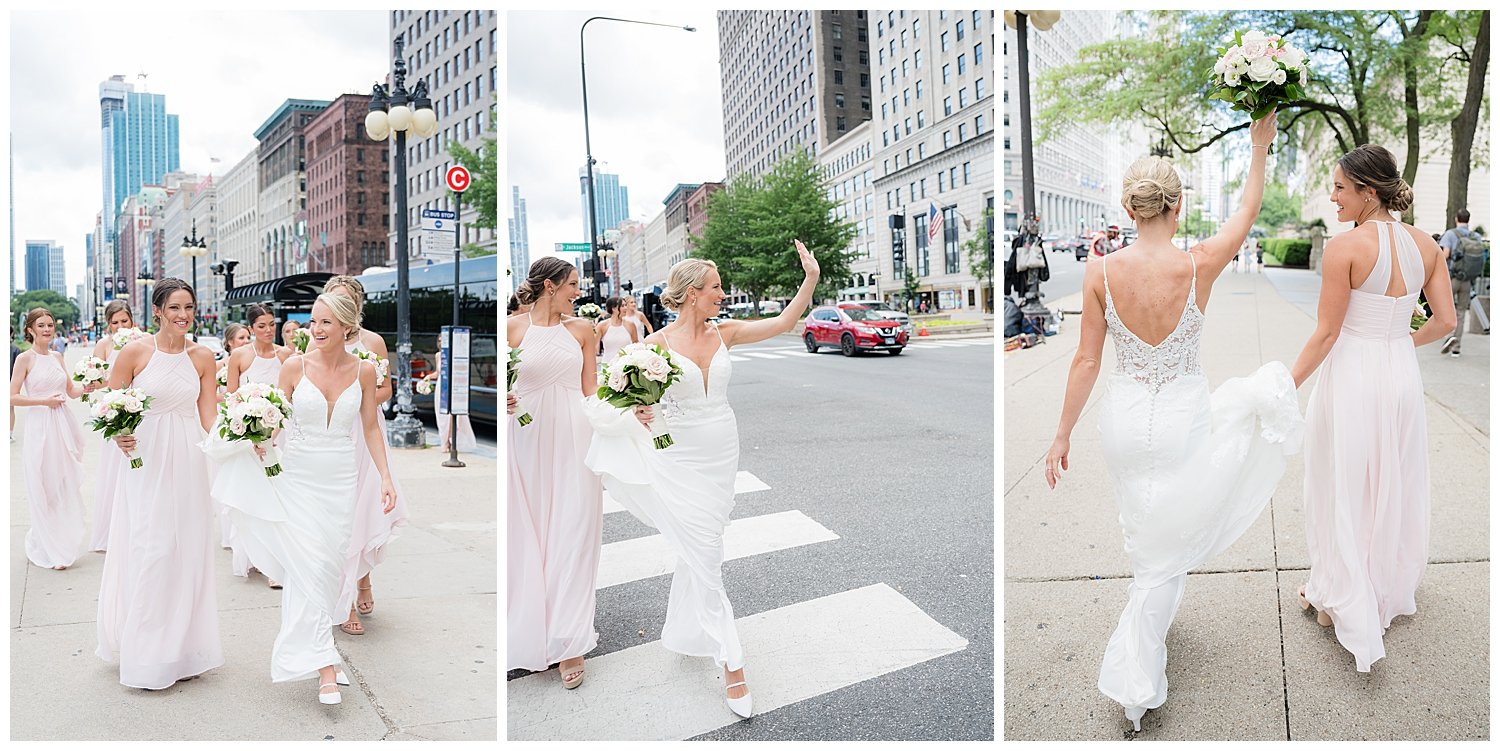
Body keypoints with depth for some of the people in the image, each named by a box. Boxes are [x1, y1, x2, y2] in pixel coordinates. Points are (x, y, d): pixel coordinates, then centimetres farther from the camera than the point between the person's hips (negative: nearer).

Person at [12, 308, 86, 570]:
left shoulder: (57, 357, 10)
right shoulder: (25, 358, -6)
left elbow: (71, 390, 15)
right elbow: (12, 397, -9)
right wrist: (44, 401, -16)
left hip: (63, 427, 5)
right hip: (39, 427, -5)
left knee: (66, 486, 9)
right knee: (44, 489, 3)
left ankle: (64, 543, 22)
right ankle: (49, 550, 14)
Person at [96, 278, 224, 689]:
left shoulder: (203, 357, 3)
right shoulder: (135, 352, -5)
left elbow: (208, 416, 3)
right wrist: (118, 435, -18)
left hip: (188, 463, 3)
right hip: (145, 460, -3)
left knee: (188, 549, 9)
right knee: (149, 551, 0)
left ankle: (184, 647, 23)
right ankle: (147, 653, 15)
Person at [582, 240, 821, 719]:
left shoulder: (724, 333, 2)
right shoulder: (658, 343, -9)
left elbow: (783, 323, 0)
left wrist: (811, 278, -9)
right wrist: (639, 411, -20)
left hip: (722, 455, 4)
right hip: (681, 458, -4)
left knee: (698, 550, 17)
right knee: (704, 555, -4)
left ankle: (687, 631, 41)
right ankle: (731, 663, 2)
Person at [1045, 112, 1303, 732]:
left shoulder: (1100, 271, -11)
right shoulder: (1199, 266, -15)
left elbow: (1086, 362, -6)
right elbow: (1248, 209, 5)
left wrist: (1062, 433, 3)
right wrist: (1260, 142, 18)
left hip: (1125, 419, 5)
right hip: (1184, 419, -4)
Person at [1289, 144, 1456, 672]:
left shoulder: (1345, 247, -17)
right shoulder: (1425, 244, 1)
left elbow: (1326, 333, -15)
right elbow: (1445, 321, 4)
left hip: (1350, 375, -6)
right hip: (1401, 376, 6)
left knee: (1343, 493, 8)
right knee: (1393, 489, 20)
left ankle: (1346, 605, 19)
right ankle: (1390, 593, 39)